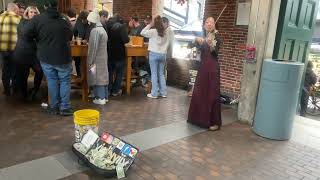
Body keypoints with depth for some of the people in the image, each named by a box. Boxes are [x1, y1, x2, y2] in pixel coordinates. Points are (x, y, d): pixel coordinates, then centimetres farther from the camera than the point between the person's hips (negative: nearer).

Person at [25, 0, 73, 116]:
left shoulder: (37, 19, -8)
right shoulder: (64, 20, -4)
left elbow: (28, 34, -8)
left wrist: (41, 39, 10)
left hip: (46, 58, 1)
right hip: (63, 57, -1)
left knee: (52, 81, 13)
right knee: (65, 81, 8)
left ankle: (54, 107, 19)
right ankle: (65, 108, 9)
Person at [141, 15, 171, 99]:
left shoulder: (153, 31, -10)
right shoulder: (166, 32, 2)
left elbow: (142, 32, 0)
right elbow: (168, 43, 8)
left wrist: (150, 25, 2)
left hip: (154, 54, -4)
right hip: (163, 54, 5)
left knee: (154, 74, 1)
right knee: (161, 74, 13)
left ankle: (154, 93, 4)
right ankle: (163, 92, 17)